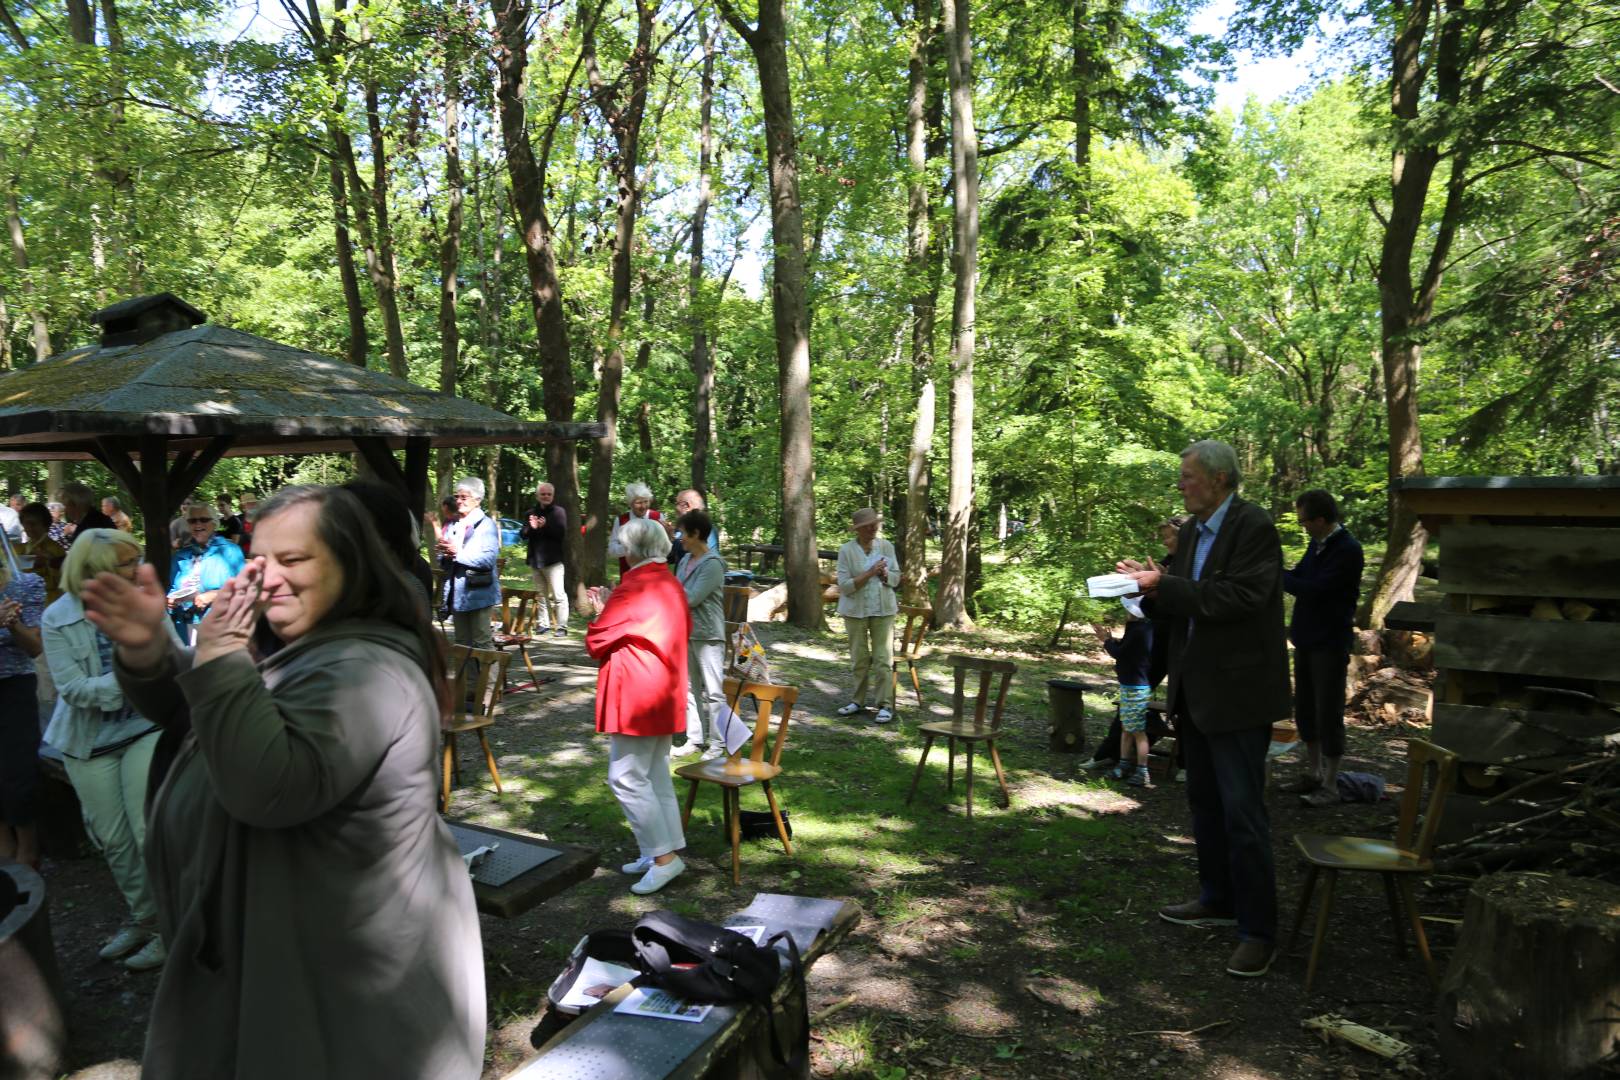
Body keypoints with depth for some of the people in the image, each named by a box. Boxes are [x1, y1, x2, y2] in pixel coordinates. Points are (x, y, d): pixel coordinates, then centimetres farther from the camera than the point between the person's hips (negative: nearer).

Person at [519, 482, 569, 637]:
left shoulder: (559, 511, -3)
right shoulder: (532, 512, 11)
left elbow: (562, 533, -13)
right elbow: (523, 534, 8)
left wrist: (545, 526, -21)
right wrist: (531, 527, -12)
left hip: (553, 560, -6)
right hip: (535, 559, 6)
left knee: (558, 595, -9)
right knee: (541, 594, 13)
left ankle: (562, 627, -8)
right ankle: (544, 624, 20)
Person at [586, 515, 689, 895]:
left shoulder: (633, 588, -17)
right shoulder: (672, 585, 10)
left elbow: (596, 639, -15)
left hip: (634, 695, -9)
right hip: (666, 694, 10)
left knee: (626, 778, -3)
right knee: (656, 776, 15)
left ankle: (663, 856, -1)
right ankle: (662, 852, 20)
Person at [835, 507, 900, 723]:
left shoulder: (886, 546, 1)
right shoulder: (846, 550, -6)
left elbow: (896, 577, 8)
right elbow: (845, 586, -12)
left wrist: (885, 574, -15)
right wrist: (870, 573, -20)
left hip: (883, 609, 1)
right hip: (856, 610, -1)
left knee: (883, 658, -2)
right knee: (859, 658, 9)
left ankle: (884, 705, 3)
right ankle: (858, 701, 23)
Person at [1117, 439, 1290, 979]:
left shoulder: (1254, 527, -14)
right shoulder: (1192, 532, 11)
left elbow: (1239, 598, -25)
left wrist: (1164, 585, -23)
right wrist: (1151, 587, -6)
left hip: (1237, 692, -9)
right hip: (1196, 691, 9)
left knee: (1242, 811, -4)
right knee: (1205, 804, 18)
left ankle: (1258, 930, 7)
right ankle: (1218, 900, 34)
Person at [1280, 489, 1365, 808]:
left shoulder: (1347, 550, -20)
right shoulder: (1318, 544, 7)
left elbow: (1312, 589, -24)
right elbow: (1299, 576, 15)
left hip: (1330, 643, -9)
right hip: (1306, 638, 9)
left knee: (1328, 713, -1)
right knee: (1305, 709, 16)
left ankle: (1330, 785, 10)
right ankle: (1313, 773, 29)